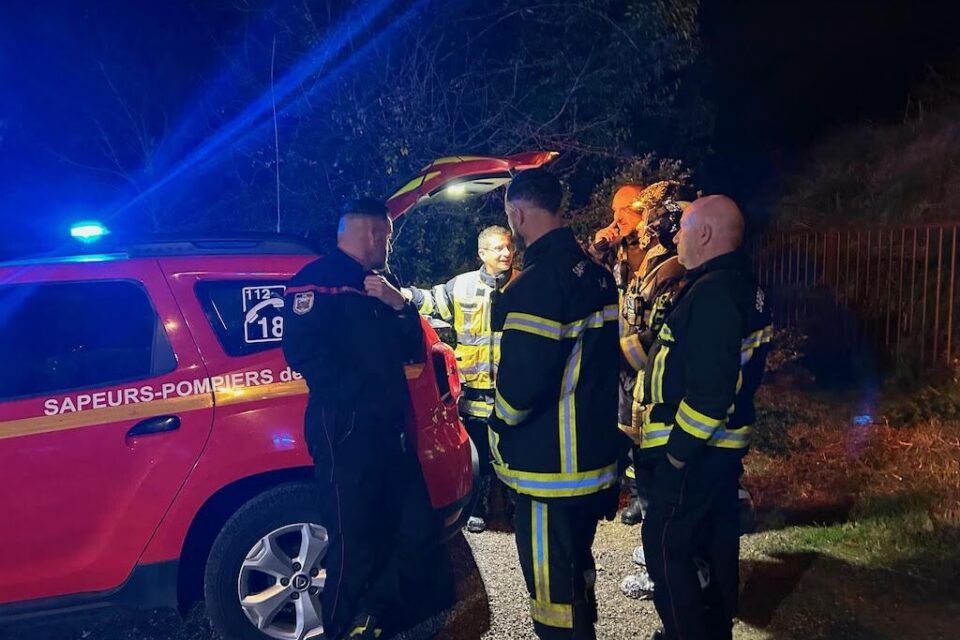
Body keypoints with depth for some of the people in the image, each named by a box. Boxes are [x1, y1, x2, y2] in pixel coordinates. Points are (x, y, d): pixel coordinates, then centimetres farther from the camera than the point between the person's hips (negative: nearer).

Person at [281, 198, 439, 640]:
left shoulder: (378, 283, 20)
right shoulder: (318, 278, -5)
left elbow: (412, 351, 15)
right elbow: (301, 351, -18)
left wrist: (399, 305, -3)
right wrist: (360, 395, -18)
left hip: (388, 427, 8)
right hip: (344, 429, -8)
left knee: (419, 528, 11)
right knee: (354, 544, -1)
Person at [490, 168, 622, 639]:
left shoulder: (538, 281, -21)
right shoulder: (596, 274, 8)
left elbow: (522, 380, -26)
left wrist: (500, 429, -8)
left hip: (551, 466, -9)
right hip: (595, 454, 9)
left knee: (553, 590, 5)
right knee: (576, 569, 24)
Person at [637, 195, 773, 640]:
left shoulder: (712, 292, -22)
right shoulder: (741, 285, 11)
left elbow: (710, 387, -28)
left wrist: (680, 448, -20)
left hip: (695, 450, -10)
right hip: (723, 443, 10)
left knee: (665, 544, 0)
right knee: (715, 537, 21)